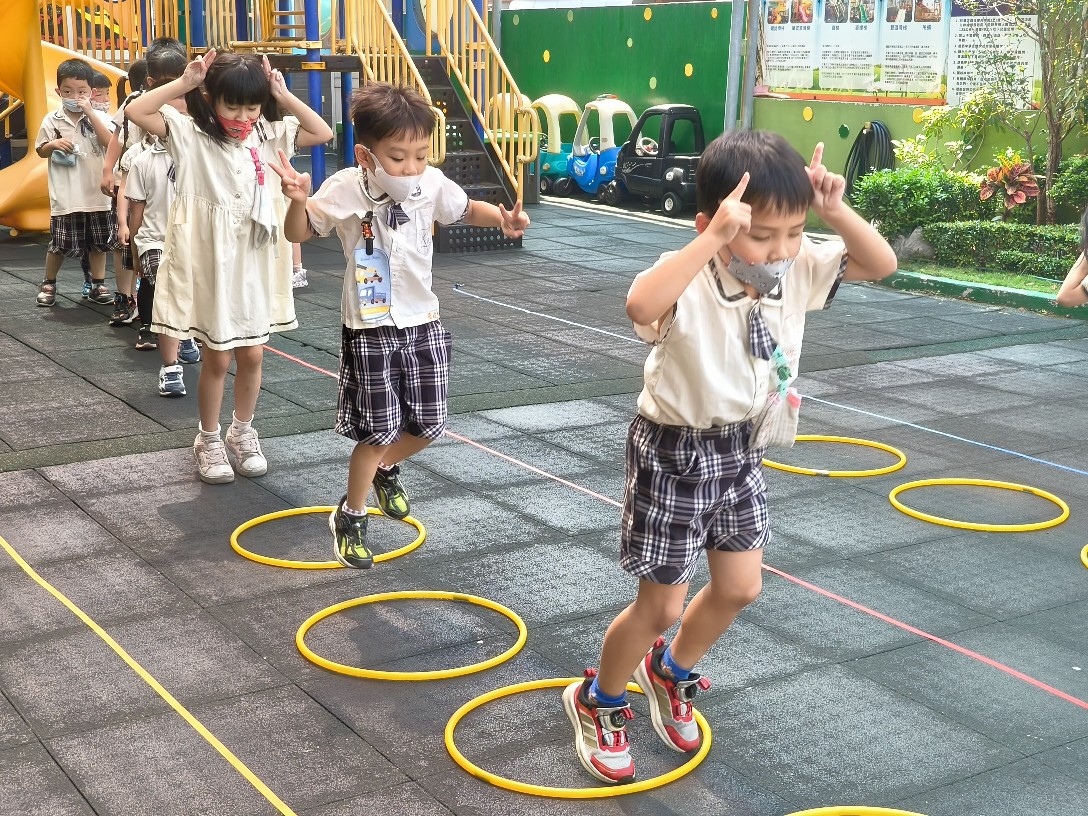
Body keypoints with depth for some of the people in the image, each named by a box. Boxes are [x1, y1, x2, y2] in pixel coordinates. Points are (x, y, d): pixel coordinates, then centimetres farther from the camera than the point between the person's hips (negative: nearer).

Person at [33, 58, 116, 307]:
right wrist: (53, 144, -13)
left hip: (96, 192, 1)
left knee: (98, 242, 9)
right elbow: (41, 150, 9)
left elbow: (110, 143, -15)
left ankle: (98, 285, 22)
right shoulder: (52, 120, 2)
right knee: (60, 243, 3)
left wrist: (90, 113, -17)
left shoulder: (99, 117, 1)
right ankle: (48, 284, 20)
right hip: (65, 195, -1)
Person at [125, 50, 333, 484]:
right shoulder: (190, 134, -9)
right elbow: (136, 111, -21)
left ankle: (242, 432, 31)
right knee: (217, 358, 5)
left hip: (255, 261, 4)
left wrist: (284, 95, -6)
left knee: (252, 354, 11)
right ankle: (208, 440, 24)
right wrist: (184, 82, -22)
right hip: (211, 263, -4)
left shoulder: (269, 135, 2)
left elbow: (323, 133, 1)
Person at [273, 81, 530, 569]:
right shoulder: (345, 190, -16)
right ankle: (349, 517, 21)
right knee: (378, 432, -1)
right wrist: (298, 200, -26)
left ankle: (386, 471, 43)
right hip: (370, 329, -4)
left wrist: (502, 218, -6)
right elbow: (299, 234, -5)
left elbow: (466, 210, 14)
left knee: (428, 425, 10)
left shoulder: (433, 185, -7)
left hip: (423, 322, 4)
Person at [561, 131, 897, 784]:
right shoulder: (690, 283, -30)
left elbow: (881, 264, -3)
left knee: (740, 588, 15)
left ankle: (671, 673, 44)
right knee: (661, 604, 5)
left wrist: (836, 211, -19)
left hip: (743, 448, 7)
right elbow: (641, 305, -53)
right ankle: (598, 703, 32)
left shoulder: (799, 269, -10)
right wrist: (716, 237, -51)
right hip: (675, 454, -7)